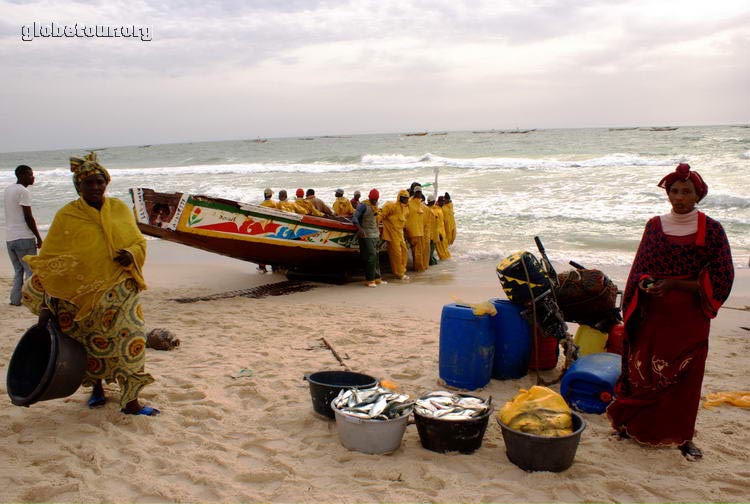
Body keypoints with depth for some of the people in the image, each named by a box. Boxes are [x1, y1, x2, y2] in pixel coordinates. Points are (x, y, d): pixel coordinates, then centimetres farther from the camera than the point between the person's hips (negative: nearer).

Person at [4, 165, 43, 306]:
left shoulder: (7, 189, 15)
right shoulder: (24, 191, -12)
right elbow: (28, 217, -13)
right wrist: (39, 237, -8)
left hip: (9, 237, 8)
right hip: (24, 237, -8)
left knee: (18, 270, 14)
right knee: (31, 270, -1)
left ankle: (15, 299, 11)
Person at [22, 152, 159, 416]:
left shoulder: (120, 209, 3)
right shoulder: (66, 216, -4)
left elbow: (139, 241, 12)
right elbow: (49, 262, -3)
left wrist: (131, 254, -13)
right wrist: (46, 306, -6)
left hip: (119, 291, 1)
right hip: (81, 294, 0)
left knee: (128, 340, -9)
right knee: (91, 345, 12)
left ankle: (130, 402, -1)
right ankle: (97, 388, 39)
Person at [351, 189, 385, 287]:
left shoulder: (376, 205, 13)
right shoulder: (363, 205, -11)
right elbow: (354, 218, -19)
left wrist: (378, 231, 21)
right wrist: (359, 228, -34)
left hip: (375, 235, 8)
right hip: (366, 235, -8)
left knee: (376, 256, 12)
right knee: (371, 256, -12)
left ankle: (376, 278, 19)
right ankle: (369, 280, -8)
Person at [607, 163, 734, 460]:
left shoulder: (710, 229, -4)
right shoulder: (655, 226, 4)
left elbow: (721, 279, -6)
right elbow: (640, 269, 9)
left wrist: (675, 284, -15)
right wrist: (645, 284, -14)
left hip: (690, 316, -2)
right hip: (654, 314, 2)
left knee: (685, 376, 3)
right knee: (643, 370, 5)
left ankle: (682, 436, 19)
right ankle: (633, 423, 23)